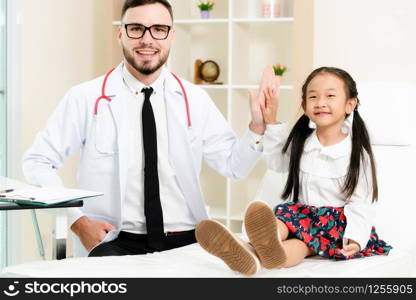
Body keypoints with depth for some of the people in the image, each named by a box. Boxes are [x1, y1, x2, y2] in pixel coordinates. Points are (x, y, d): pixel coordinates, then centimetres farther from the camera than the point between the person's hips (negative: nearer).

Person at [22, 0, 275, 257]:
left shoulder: (195, 99, 9)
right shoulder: (86, 98, 1)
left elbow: (234, 165, 13)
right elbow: (38, 161, 4)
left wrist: (258, 126, -7)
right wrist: (77, 221, -6)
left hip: (186, 242, 3)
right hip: (116, 241, -3)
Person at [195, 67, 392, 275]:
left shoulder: (357, 154, -4)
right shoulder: (300, 144, 12)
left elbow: (360, 203, -9)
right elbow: (276, 163, 29)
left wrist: (355, 238, -27)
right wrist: (271, 123, 21)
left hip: (337, 223, -4)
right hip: (302, 213, 4)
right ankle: (247, 252, -66)